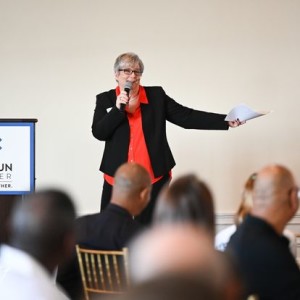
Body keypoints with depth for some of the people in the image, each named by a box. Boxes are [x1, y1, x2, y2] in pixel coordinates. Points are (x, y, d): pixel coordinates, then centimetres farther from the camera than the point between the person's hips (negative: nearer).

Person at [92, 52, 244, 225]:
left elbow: (186, 116, 0)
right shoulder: (105, 99, 5)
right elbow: (98, 133, -5)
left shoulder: (156, 96, 4)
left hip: (154, 178, 0)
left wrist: (226, 121, -10)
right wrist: (118, 108, -17)